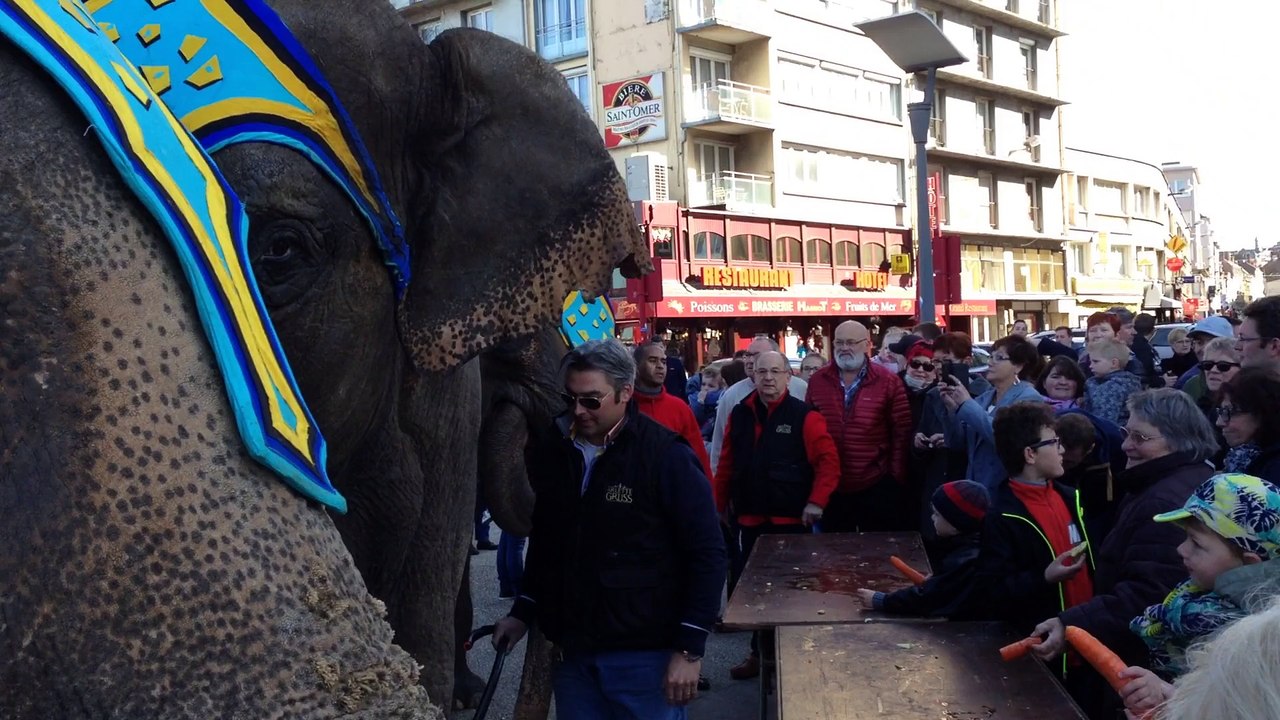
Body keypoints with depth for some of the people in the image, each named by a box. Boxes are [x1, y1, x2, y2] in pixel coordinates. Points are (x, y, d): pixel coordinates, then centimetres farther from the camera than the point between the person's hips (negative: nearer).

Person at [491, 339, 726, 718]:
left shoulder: (665, 455, -11)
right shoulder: (551, 449, 3)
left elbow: (707, 553, -10)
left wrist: (689, 648, -13)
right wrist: (523, 612, 13)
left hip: (645, 654, -4)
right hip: (571, 649, 5)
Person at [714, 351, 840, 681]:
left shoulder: (804, 416, -6)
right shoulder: (739, 415, 7)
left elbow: (828, 460, -10)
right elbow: (726, 465, 10)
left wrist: (817, 500, -16)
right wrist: (720, 504, 9)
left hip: (791, 520, -4)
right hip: (750, 519, 4)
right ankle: (760, 652, 25)